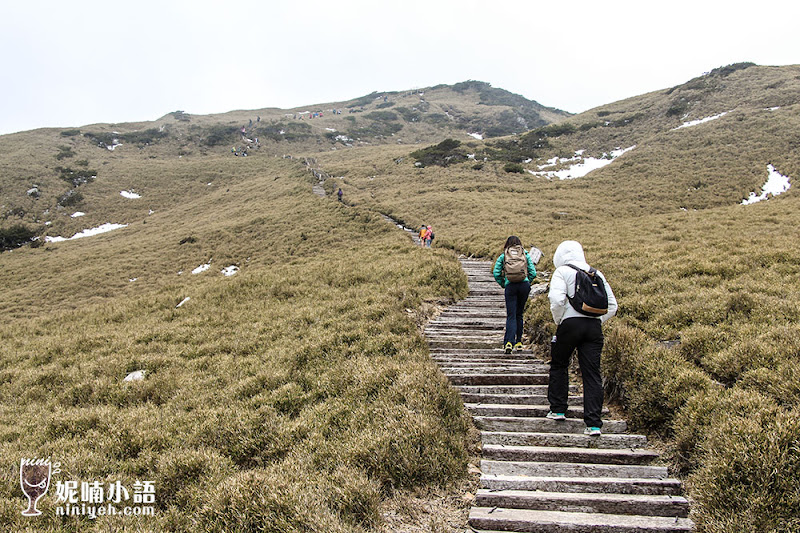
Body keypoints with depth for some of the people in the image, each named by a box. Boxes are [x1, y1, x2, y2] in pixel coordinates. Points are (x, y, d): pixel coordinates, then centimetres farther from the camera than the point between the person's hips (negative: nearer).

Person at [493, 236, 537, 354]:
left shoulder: (503, 256, 6)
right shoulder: (525, 254, 8)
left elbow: (496, 272, -1)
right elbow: (533, 272, 3)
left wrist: (502, 284, 11)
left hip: (510, 286, -1)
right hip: (524, 285, 1)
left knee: (511, 315, -2)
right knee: (519, 314, 14)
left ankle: (509, 342, -19)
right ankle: (518, 342, 19)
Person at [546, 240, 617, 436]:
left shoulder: (562, 271, 0)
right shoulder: (597, 274, 14)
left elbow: (557, 299, -16)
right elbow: (612, 306, 12)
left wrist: (559, 321, -1)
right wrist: (597, 321, 16)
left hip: (571, 324, -4)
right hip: (594, 326, 4)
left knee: (559, 366, 18)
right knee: (592, 374, 3)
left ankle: (558, 409, 24)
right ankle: (594, 423, 0)